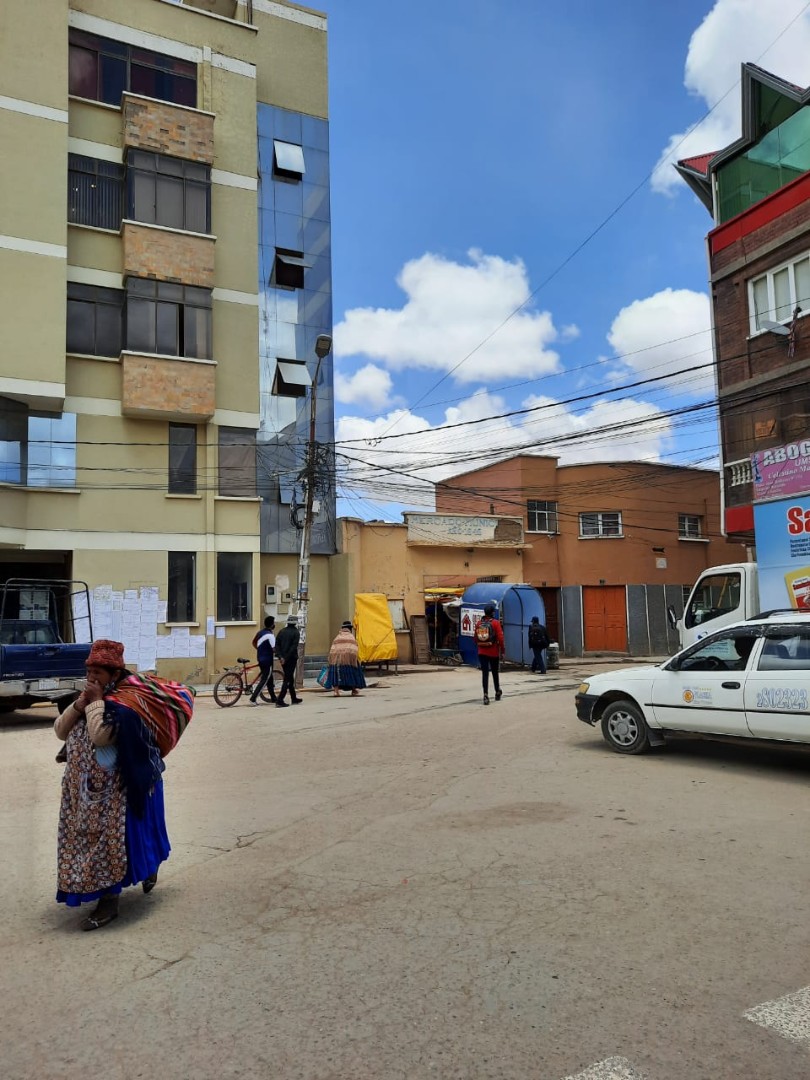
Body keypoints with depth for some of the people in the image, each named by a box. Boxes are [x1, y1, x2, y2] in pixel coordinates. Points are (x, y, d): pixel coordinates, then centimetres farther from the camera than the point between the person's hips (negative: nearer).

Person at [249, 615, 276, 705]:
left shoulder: (260, 632, 8)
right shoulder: (270, 635, -19)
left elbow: (254, 643, 20)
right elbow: (274, 649, -23)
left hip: (260, 658, 9)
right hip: (267, 660, -9)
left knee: (269, 679, 16)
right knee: (264, 680, -2)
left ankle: (273, 699, 24)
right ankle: (253, 699, -4)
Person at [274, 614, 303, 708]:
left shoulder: (281, 631, 9)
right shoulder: (296, 632, -8)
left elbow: (277, 645, 1)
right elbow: (294, 647, -18)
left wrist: (280, 656, -5)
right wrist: (286, 658, -16)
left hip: (283, 659, 6)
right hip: (291, 658, -6)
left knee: (290, 678, 18)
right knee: (287, 679, -4)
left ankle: (294, 698, 29)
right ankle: (279, 701, -11)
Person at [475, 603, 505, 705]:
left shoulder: (479, 623, 5)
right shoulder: (496, 623, -7)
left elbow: (476, 638, 8)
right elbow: (500, 637, -11)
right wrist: (502, 649, 0)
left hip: (482, 652, 2)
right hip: (494, 652, -2)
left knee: (485, 673, 0)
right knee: (495, 673, 13)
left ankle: (486, 695, -11)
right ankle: (498, 693, 28)